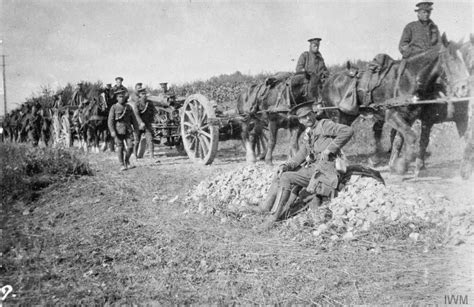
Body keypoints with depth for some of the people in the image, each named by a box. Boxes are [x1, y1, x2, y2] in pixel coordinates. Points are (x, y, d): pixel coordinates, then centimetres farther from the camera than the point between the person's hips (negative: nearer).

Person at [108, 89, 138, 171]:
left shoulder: (128, 107, 11)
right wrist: (112, 131, -15)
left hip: (128, 130, 3)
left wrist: (136, 128, 10)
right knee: (120, 148, 1)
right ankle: (122, 165, 11)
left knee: (130, 147, -3)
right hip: (118, 131, -3)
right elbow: (110, 120, -5)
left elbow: (133, 118, 15)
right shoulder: (114, 108, -1)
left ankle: (127, 162, 19)